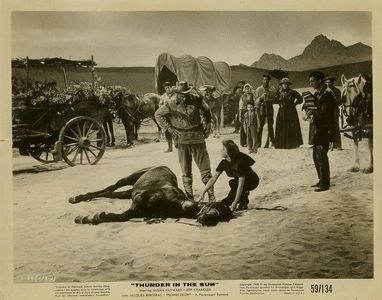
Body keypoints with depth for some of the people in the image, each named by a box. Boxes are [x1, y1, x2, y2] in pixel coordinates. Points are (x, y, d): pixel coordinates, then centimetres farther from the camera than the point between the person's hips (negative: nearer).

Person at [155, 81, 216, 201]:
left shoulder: (197, 99, -4)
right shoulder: (172, 104, -7)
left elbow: (206, 111, 15)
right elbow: (158, 115, 6)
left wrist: (207, 126, 8)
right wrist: (169, 128, -1)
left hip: (198, 137, 1)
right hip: (182, 140, 0)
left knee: (205, 168, 2)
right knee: (186, 171, 6)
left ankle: (211, 197, 9)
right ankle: (189, 197, 15)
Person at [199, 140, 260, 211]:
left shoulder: (240, 162, -33)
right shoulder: (224, 163, -13)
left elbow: (241, 185, -34)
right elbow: (213, 179, -11)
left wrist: (235, 202, -35)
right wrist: (203, 193, -17)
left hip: (252, 181, -6)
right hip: (238, 181, 6)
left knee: (232, 183, -33)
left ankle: (243, 203, -14)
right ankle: (244, 194, 8)